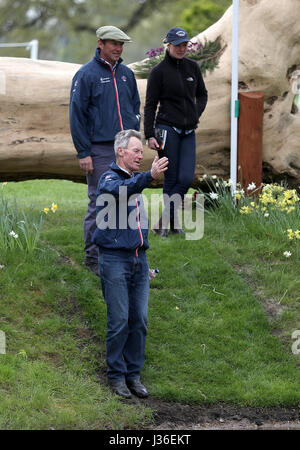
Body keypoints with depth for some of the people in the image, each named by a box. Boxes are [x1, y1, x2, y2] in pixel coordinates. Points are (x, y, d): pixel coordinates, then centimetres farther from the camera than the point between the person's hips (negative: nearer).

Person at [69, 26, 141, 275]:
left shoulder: (126, 73, 12)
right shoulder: (86, 74, -6)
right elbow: (77, 114, -7)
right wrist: (83, 152, -10)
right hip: (100, 150, -6)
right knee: (99, 204, -4)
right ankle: (93, 256, 4)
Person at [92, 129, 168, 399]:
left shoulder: (136, 180, 19)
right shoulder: (109, 179, -5)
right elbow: (121, 190, -32)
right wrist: (150, 176, -48)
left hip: (138, 259, 7)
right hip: (114, 258, -7)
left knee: (139, 320, 4)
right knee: (119, 321, -6)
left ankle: (134, 374, 13)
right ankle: (116, 376, 4)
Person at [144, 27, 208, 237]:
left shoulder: (193, 67, 10)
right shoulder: (159, 71, -3)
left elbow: (202, 94, 24)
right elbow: (150, 104, -3)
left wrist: (196, 114, 6)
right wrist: (149, 135, -9)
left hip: (189, 132, 5)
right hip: (167, 129, -4)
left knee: (186, 179, -6)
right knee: (172, 179, -4)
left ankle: (164, 221, 6)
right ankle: (171, 221, 8)